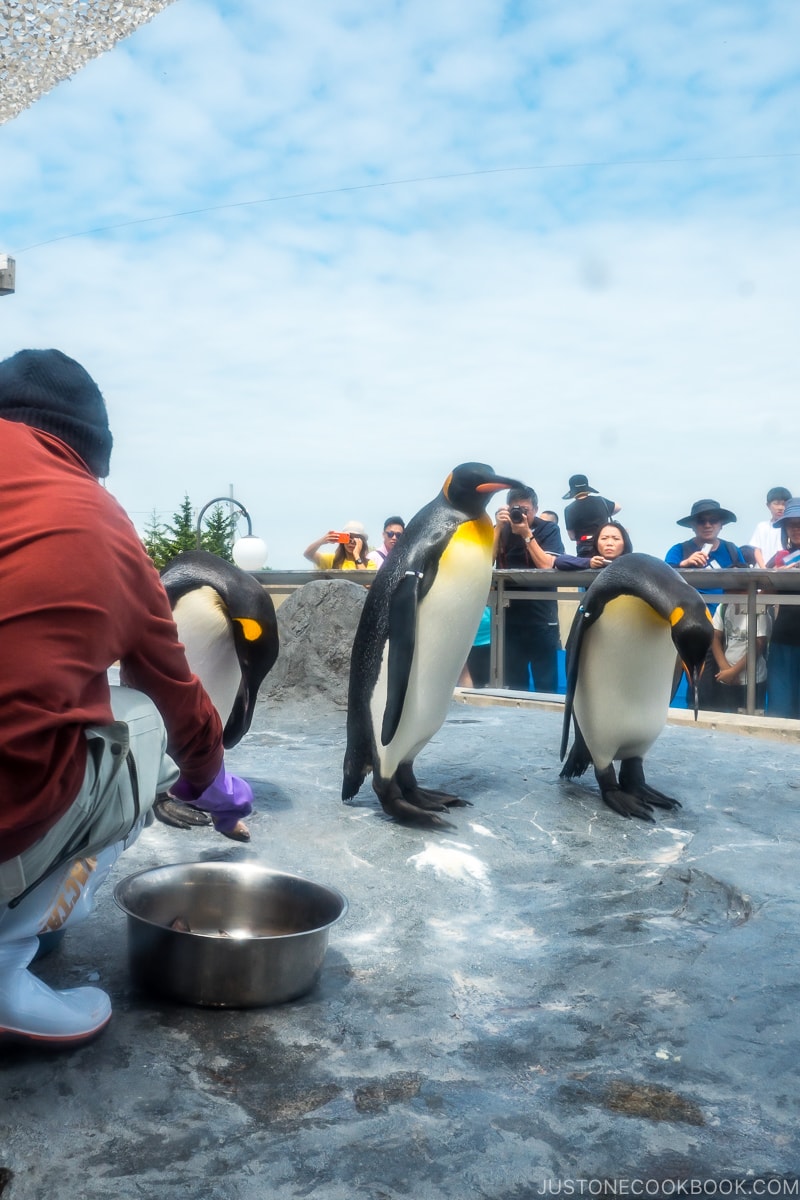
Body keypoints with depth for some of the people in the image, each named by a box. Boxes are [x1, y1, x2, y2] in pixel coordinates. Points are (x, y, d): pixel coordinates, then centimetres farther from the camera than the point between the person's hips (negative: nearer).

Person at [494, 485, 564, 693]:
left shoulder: (549, 530, -1)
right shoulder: (501, 529, 6)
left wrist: (526, 534, -18)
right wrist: (499, 527, -13)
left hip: (541, 617, -2)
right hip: (509, 617, 2)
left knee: (546, 685, 0)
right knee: (513, 685, 7)